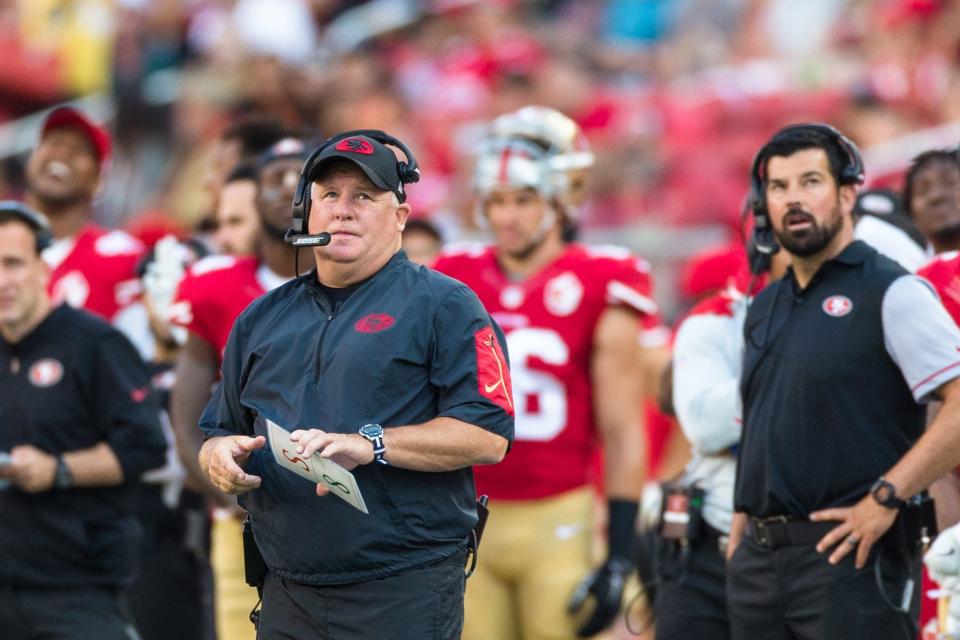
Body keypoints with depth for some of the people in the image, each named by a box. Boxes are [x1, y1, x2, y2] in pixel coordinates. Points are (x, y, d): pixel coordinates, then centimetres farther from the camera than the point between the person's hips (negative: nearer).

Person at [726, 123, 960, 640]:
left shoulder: (890, 294, -6)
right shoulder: (764, 310, 18)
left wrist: (886, 499, -20)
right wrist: (739, 538, 15)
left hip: (851, 560, -7)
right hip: (759, 560, 8)